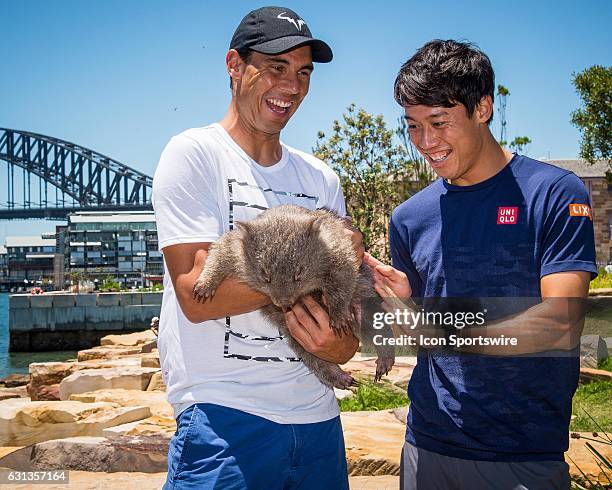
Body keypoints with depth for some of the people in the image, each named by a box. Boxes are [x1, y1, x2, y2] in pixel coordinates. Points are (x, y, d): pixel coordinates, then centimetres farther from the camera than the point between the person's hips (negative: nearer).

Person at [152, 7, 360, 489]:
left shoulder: (321, 178, 11)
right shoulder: (194, 153, -5)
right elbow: (196, 295, -16)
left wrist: (343, 345, -12)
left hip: (318, 416, 6)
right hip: (224, 417, -6)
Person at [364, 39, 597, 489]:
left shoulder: (554, 194, -8)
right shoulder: (410, 217, 5)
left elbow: (560, 324, -16)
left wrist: (447, 333, -25)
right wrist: (400, 304, -13)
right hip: (428, 445, 4)